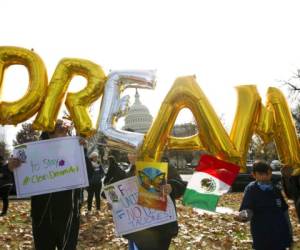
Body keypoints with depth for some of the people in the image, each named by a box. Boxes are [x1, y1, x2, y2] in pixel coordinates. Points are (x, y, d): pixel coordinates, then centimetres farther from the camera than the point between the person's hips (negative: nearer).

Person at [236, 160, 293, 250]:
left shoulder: (276, 189, 4)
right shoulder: (251, 189, -9)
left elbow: (284, 211, 12)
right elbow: (247, 209, -18)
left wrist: (290, 235, 15)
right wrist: (243, 215, -42)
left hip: (280, 235, 4)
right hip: (262, 238, -4)